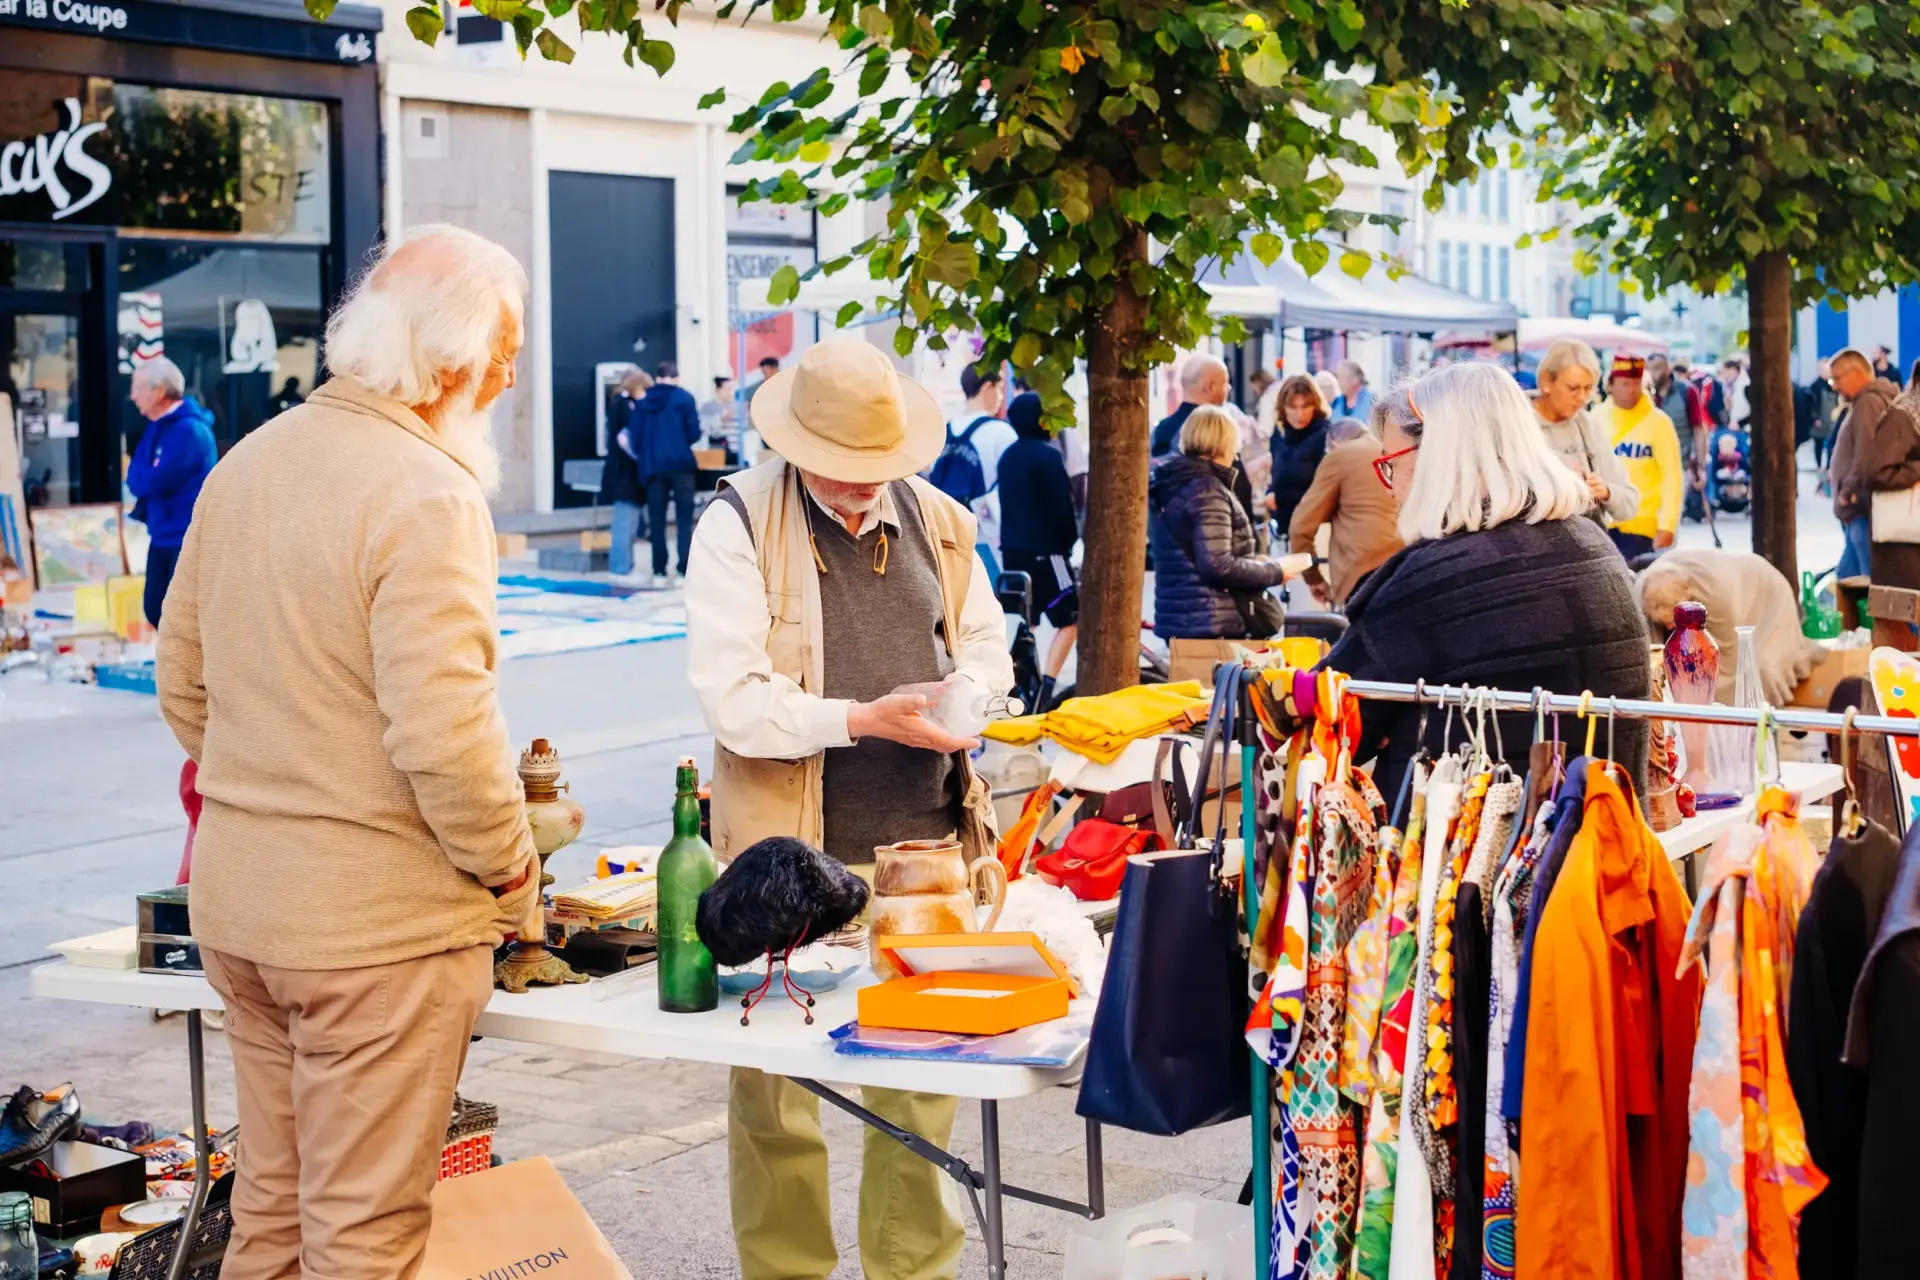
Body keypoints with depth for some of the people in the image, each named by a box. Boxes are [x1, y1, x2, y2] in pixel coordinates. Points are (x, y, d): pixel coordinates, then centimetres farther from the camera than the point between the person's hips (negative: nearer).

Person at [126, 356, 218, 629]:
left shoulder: (188, 430, -20)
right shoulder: (158, 427, 11)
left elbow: (154, 483, -22)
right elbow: (138, 477, 13)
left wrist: (139, 479, -2)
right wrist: (141, 479, -9)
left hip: (189, 540, -9)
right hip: (163, 537, 9)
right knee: (155, 608, 14)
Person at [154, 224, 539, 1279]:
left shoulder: (246, 465, 8)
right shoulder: (427, 493, -18)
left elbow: (182, 682, 14)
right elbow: (441, 731, -24)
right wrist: (510, 869, -10)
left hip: (235, 900, 8)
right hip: (380, 922, -8)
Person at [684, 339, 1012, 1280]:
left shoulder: (938, 521, 10)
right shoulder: (740, 524, -6)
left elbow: (985, 642, 20)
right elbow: (733, 700, -13)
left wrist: (964, 694, -3)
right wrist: (863, 719, -20)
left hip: (926, 844, 4)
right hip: (791, 853, -4)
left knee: (922, 1079, 11)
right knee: (779, 1093, 5)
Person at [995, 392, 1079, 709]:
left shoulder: (1007, 456, 12)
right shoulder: (1048, 455, -12)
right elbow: (1063, 507, -13)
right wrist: (1069, 541, 1)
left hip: (1011, 551, 8)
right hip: (1044, 551, -8)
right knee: (1069, 619, -2)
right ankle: (1044, 688, -14)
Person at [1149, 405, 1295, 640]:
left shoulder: (1166, 486, 13)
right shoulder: (1207, 490, -14)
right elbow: (1217, 566, -21)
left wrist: (1253, 562, 17)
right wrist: (1274, 571, -8)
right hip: (1215, 624, -9)